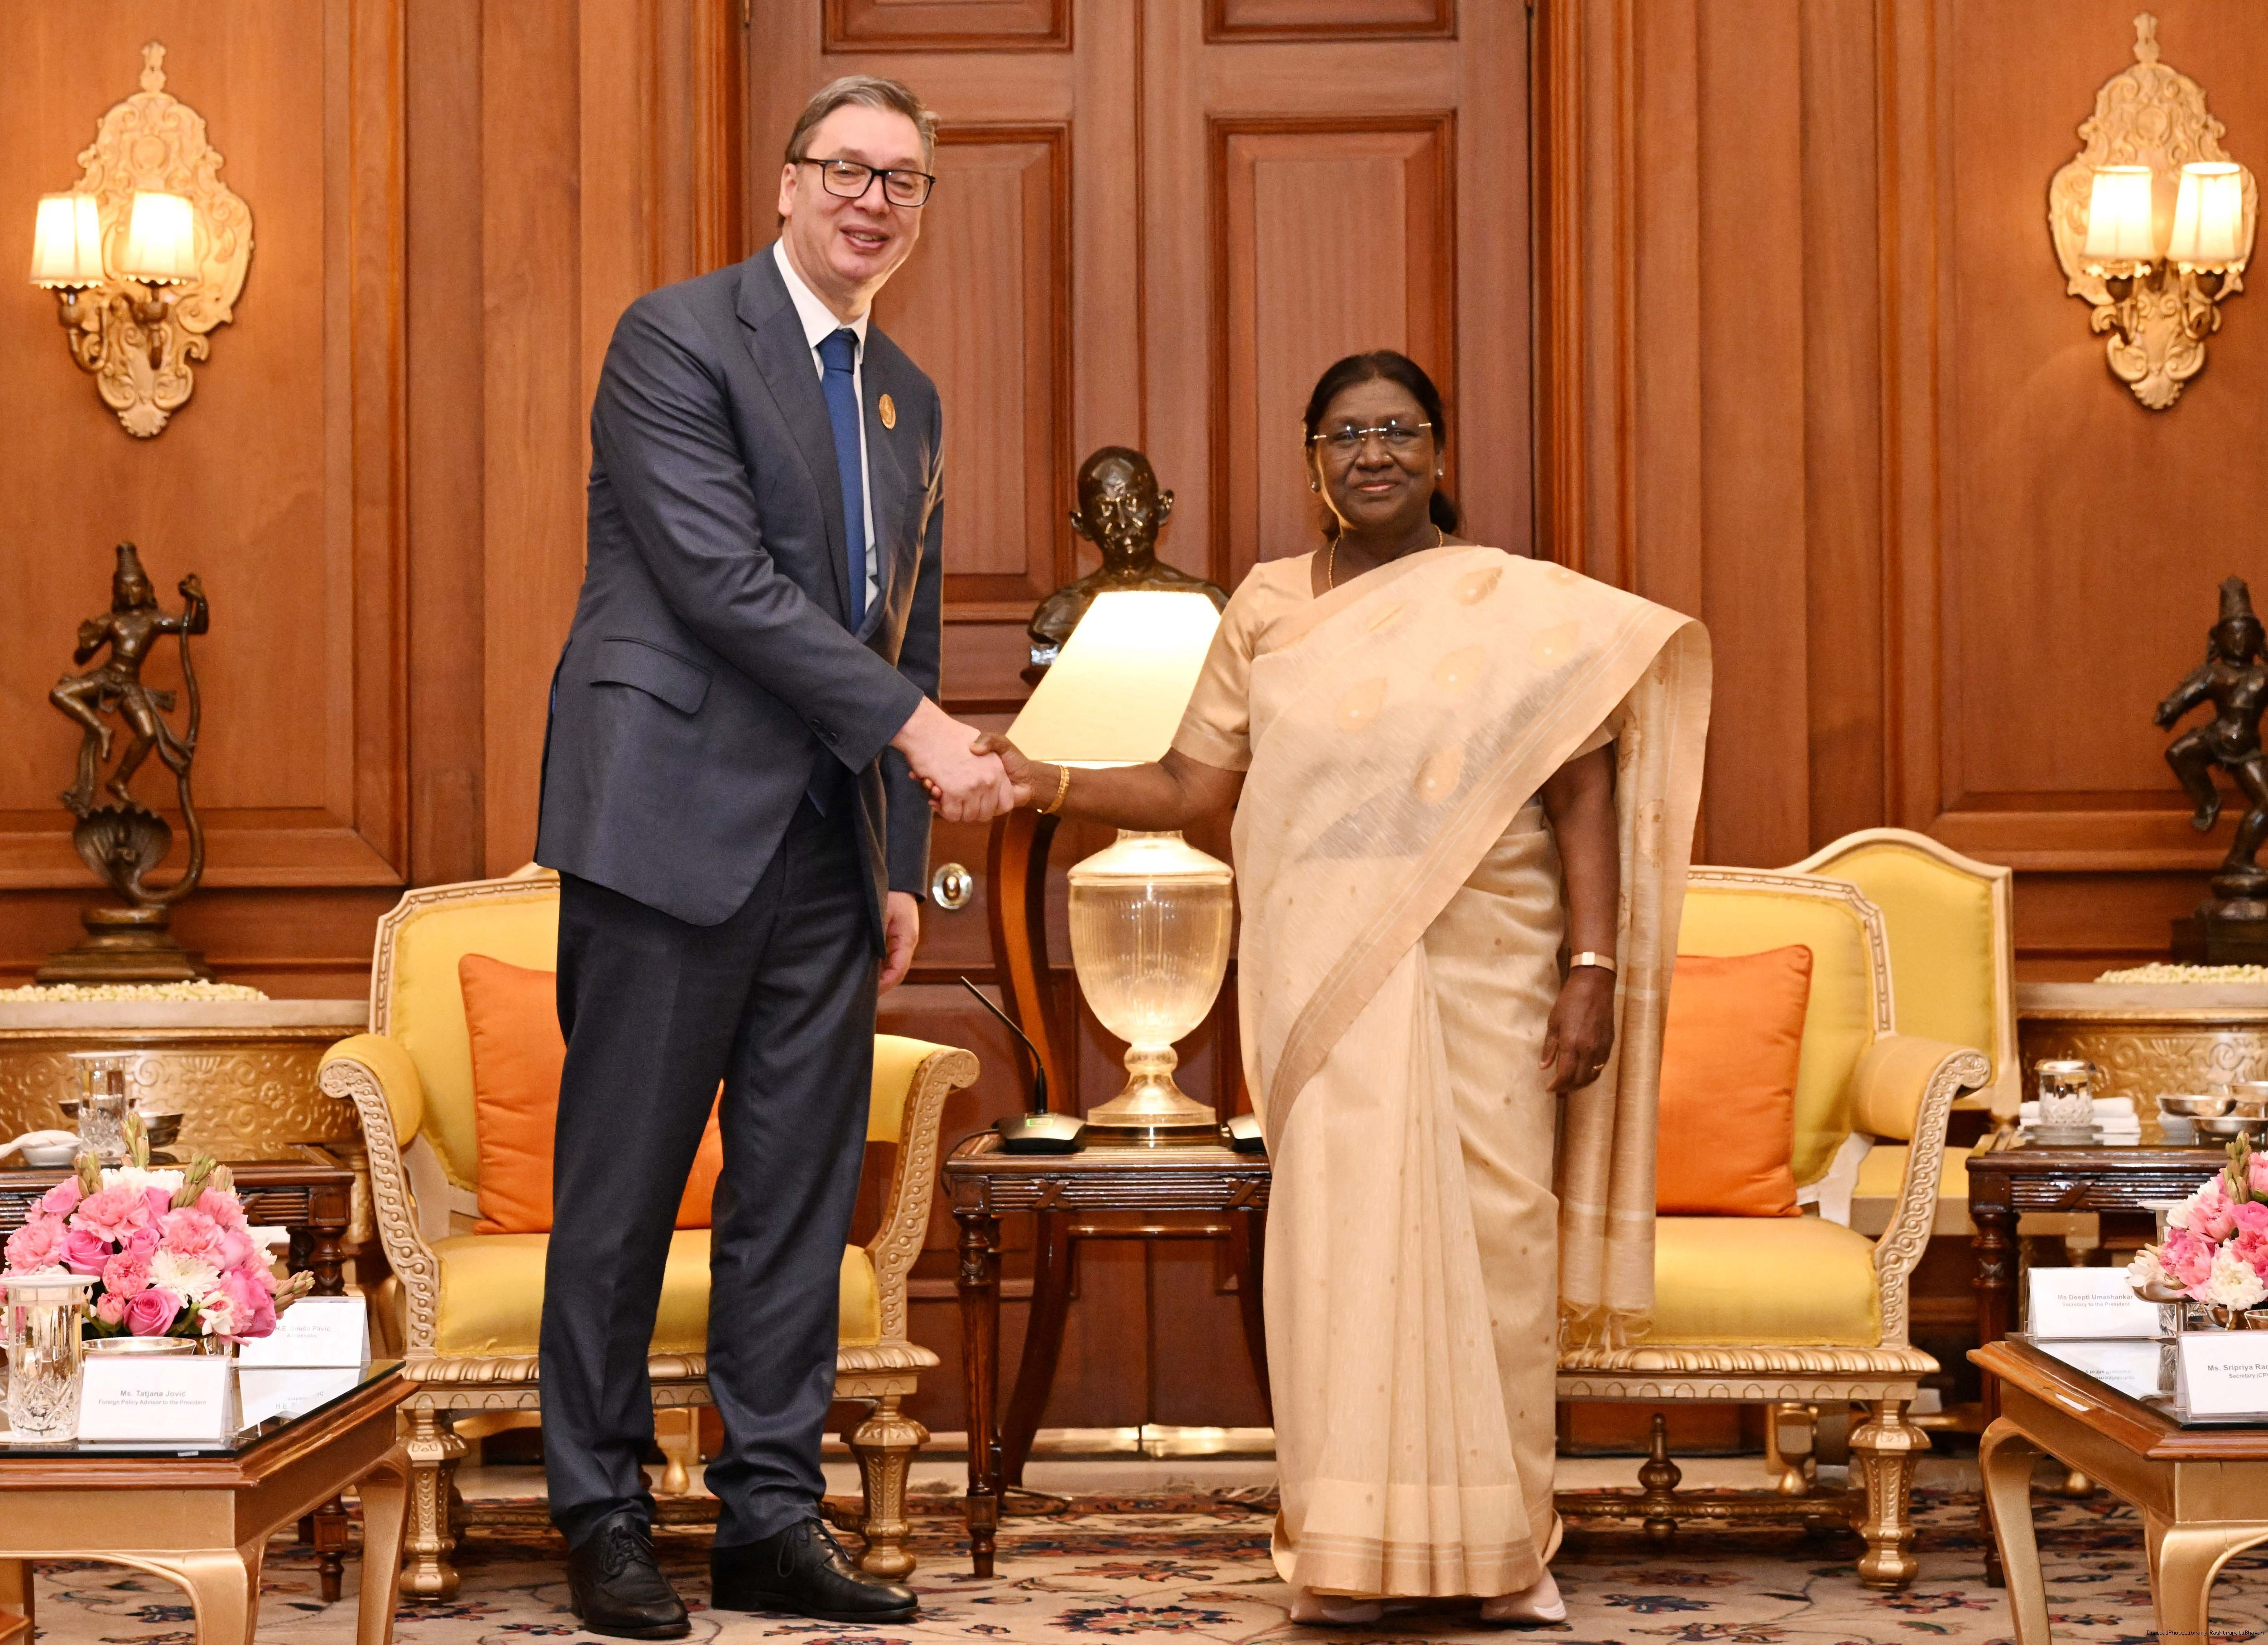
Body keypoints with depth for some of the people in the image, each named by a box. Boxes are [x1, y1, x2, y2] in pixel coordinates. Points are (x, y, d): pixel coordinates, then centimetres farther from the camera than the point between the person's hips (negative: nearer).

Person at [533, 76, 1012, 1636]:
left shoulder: (909, 398, 17)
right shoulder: (676, 339, -5)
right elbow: (722, 578, -15)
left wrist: (902, 864, 14)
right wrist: (915, 726, -16)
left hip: (829, 847, 7)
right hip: (677, 821, -7)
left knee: (804, 1187, 7)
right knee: (625, 1183, 0)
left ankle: (774, 1517, 14)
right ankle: (605, 1519, 10)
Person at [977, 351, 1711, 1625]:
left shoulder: (1525, 607, 4)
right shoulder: (1270, 610, 10)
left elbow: (1584, 800, 0)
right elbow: (1196, 786, 11)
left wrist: (1594, 970, -8)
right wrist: (1053, 785, -3)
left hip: (1486, 977, -1)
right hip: (1331, 981, 1)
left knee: (1492, 1231, -3)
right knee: (1339, 1233, -4)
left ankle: (1504, 1543, 8)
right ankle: (1351, 1552, 2)